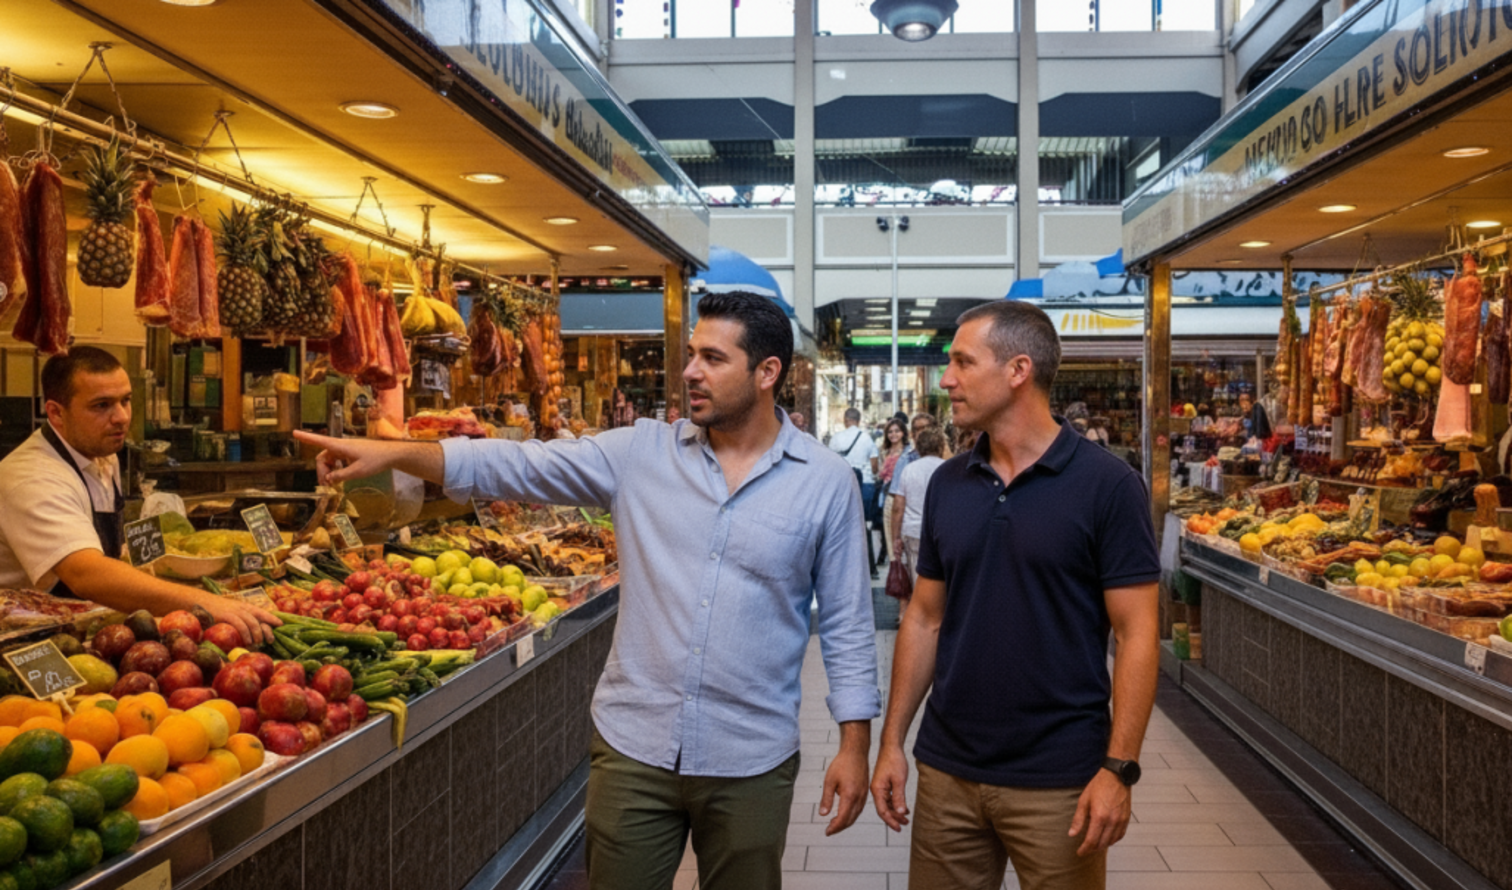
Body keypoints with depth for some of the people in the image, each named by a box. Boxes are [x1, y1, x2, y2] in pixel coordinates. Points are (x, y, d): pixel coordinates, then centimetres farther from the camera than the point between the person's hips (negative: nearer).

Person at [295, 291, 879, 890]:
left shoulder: (827, 484, -4)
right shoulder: (640, 454, -1)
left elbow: (846, 624, -1)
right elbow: (517, 467, -6)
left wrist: (854, 746, -4)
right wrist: (394, 453, -16)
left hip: (750, 767, -1)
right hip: (633, 749, 2)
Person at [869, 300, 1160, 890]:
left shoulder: (1107, 486, -10)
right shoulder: (946, 483, 4)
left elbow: (1137, 634, -9)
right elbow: (924, 620, 9)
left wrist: (1118, 768, -15)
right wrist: (892, 741, 6)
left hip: (1058, 782, -4)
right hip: (946, 772, 4)